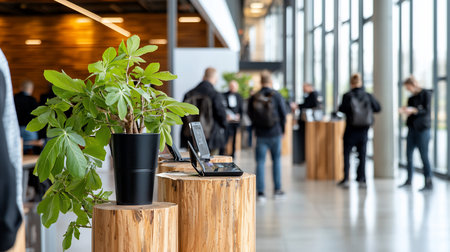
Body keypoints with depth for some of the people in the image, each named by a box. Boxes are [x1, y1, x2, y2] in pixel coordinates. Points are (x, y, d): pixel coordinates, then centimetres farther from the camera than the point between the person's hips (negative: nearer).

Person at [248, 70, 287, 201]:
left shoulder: (253, 97, -3)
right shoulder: (277, 96, -8)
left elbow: (250, 115, 3)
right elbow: (283, 113, -4)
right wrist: (282, 129, 11)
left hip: (260, 134, 1)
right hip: (275, 133, -1)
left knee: (260, 162, 3)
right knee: (276, 160, 14)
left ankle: (260, 192, -1)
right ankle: (277, 189, 18)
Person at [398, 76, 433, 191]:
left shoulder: (426, 94, -5)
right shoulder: (412, 97, 14)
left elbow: (427, 110, -13)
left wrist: (413, 110, -25)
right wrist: (404, 111, -3)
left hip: (422, 128, -7)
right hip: (412, 128, 7)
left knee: (424, 155, -7)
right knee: (409, 154, 8)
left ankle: (428, 182, -4)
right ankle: (409, 179, 18)